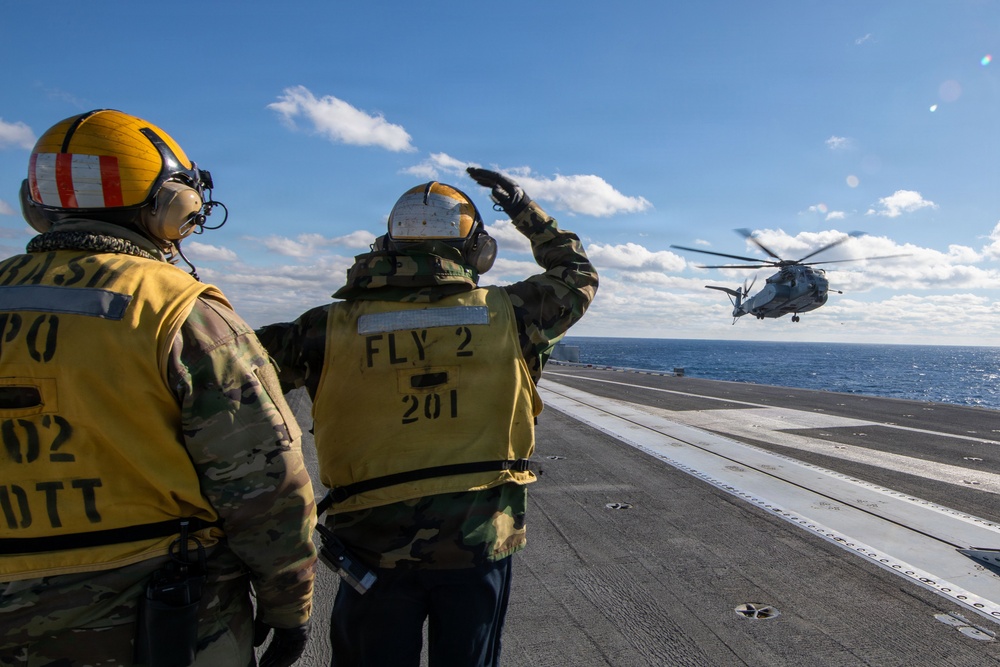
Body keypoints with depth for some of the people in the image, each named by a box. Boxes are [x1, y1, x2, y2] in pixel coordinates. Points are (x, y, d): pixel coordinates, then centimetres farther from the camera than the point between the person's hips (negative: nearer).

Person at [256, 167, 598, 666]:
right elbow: (578, 277, 11)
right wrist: (525, 211, 18)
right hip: (481, 543, 0)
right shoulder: (504, 314, -7)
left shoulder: (333, 327, -9)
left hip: (375, 546, 0)